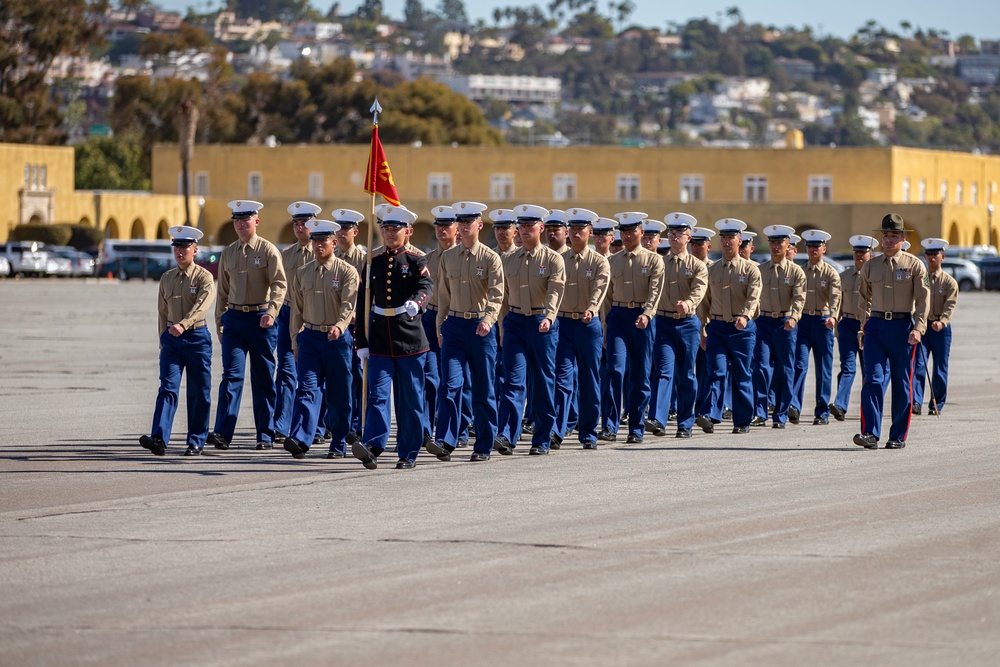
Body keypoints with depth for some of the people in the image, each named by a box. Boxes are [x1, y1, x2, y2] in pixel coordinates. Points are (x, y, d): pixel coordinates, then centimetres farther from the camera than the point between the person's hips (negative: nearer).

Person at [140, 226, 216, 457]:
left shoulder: (204, 277, -5)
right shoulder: (166, 278, 11)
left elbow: (202, 305, -21)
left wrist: (183, 324, -36)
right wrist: (163, 339, 15)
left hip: (197, 336, -3)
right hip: (171, 338, 3)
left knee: (199, 392, 4)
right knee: (168, 387, -9)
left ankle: (196, 442, 14)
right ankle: (159, 439, -21)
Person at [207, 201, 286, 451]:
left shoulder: (268, 250, -2)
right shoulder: (228, 253, 11)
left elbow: (279, 284, -12)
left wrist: (271, 311, -27)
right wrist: (220, 322, 15)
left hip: (261, 319, -3)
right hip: (234, 318, 3)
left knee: (263, 379, 4)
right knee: (232, 375, -9)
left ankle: (265, 435, 11)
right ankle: (223, 433, -17)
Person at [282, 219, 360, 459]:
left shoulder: (347, 272, -3)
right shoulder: (302, 273, 10)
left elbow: (349, 304, -16)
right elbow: (297, 309, 14)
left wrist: (339, 325, -34)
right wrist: (295, 342, 10)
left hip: (338, 338, -2)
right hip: (309, 337, 2)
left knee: (339, 395, 5)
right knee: (308, 388, -11)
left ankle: (338, 445, 16)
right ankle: (299, 440, -24)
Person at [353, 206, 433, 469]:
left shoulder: (416, 261, 0)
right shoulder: (373, 262, 9)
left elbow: (426, 286, -20)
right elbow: (362, 303, 11)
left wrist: (414, 302, -43)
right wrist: (362, 343, 6)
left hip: (410, 339, -2)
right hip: (379, 340, 2)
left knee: (410, 400, 4)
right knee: (377, 395, -10)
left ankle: (408, 454, 11)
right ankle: (372, 448, -21)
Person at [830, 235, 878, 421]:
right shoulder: (844, 276, 10)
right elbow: (839, 303, 15)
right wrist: (837, 326, 12)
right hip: (848, 324, 1)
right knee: (847, 367, -11)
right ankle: (840, 406, -21)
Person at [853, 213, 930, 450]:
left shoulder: (915, 265, 1)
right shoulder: (870, 266, 9)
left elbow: (923, 299, -4)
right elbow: (863, 298, 18)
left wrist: (918, 328, -16)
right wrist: (862, 328, 11)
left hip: (903, 326, -2)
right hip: (876, 326, 2)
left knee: (902, 384, 4)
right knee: (873, 380, -11)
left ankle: (899, 437, 12)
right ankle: (871, 434, -16)